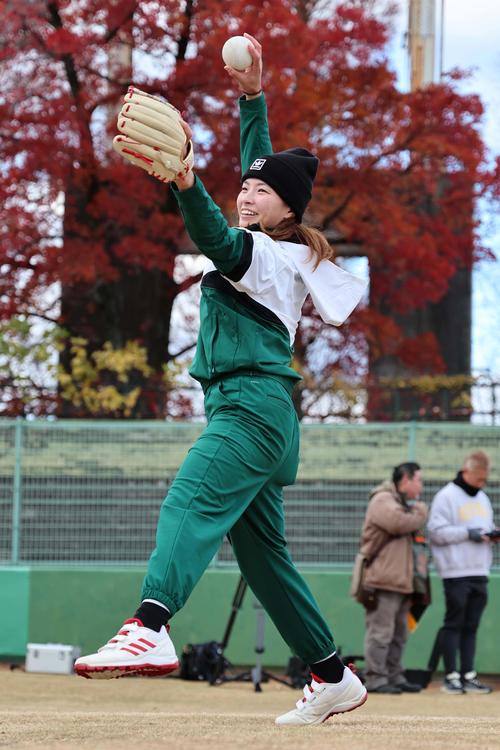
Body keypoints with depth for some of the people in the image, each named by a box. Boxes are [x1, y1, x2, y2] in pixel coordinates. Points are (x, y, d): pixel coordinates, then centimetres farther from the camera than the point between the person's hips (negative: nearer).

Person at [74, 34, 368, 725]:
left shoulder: (271, 256, -7)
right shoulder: (267, 248, 18)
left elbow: (217, 240, -28)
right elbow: (261, 167, 31)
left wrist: (186, 183, -43)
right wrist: (252, 97, 29)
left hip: (254, 403, -10)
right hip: (252, 412, 10)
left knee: (192, 501, -31)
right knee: (262, 553, 12)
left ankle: (150, 629, -55)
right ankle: (334, 679, 17)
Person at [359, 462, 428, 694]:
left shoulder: (402, 503, 26)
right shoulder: (383, 500, -9)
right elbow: (399, 522, -24)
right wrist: (420, 513, -8)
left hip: (401, 580, 10)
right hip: (384, 578, -10)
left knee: (398, 634, 13)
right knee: (381, 632, -10)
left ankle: (394, 677, 19)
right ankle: (375, 679, -10)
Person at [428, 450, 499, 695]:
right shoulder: (446, 497, -6)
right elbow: (437, 532, -12)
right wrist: (469, 533, -19)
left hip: (479, 573, 7)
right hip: (456, 573, -7)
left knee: (471, 626, 8)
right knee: (454, 624, -3)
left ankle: (468, 676, 10)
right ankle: (451, 677, 1)